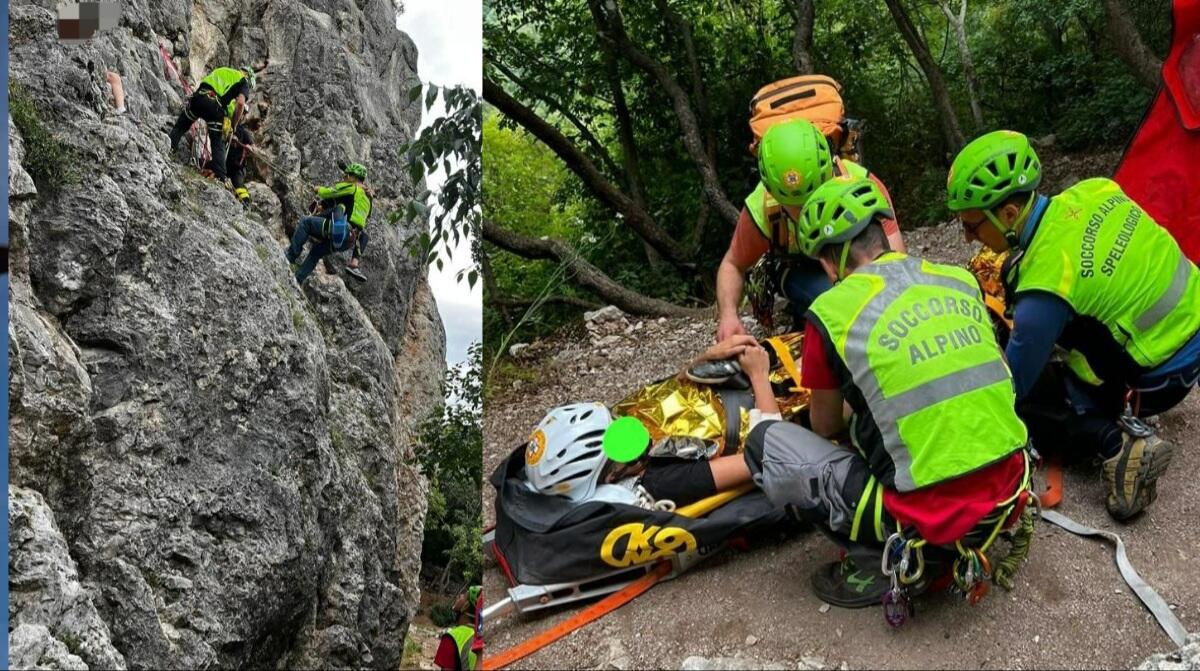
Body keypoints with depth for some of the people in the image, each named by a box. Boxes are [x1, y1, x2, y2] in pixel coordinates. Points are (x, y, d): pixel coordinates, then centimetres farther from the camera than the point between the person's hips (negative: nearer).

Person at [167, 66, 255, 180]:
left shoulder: (220, 71, 33)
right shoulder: (244, 82, 16)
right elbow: (240, 103, -2)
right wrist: (233, 126, 7)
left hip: (197, 97, 3)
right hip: (216, 106, -3)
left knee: (180, 127, 23)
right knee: (218, 144, 8)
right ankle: (219, 177, 1)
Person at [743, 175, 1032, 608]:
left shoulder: (832, 311, -8)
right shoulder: (961, 279, 7)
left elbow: (825, 428, 8)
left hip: (925, 516, -6)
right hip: (1007, 494, 6)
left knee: (765, 442, 8)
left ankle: (878, 563, 4)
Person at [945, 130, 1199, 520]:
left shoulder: (1045, 290, -29)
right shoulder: (1095, 190, -10)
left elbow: (1010, 389, -19)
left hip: (1163, 374, -7)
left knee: (1026, 398, 2)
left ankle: (1115, 441, -13)